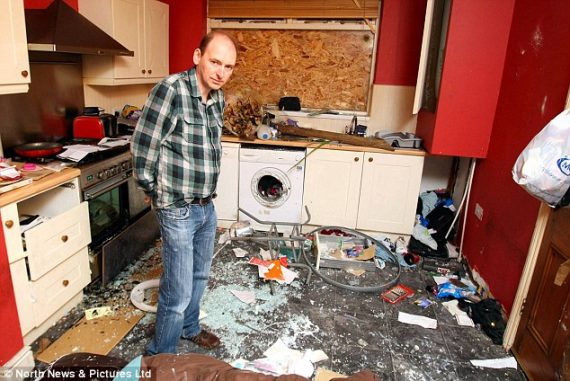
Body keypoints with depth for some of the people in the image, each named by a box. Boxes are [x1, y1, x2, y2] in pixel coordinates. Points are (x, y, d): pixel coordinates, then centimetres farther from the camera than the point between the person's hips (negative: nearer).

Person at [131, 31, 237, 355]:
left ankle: (189, 328, 47)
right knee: (178, 292, 2)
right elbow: (143, 146, -15)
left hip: (207, 206, 8)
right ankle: (161, 358, 26)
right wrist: (154, 191, -3)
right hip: (178, 209, -7)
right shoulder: (171, 89, -19)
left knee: (199, 276, 23)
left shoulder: (218, 97, 4)